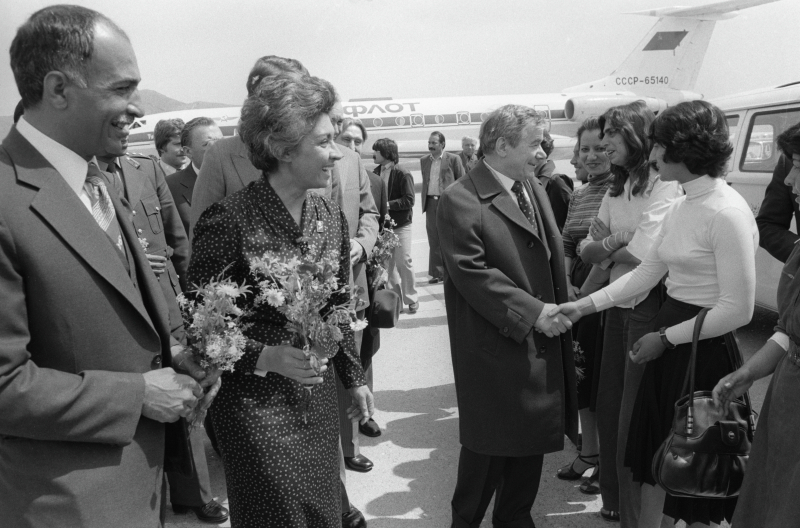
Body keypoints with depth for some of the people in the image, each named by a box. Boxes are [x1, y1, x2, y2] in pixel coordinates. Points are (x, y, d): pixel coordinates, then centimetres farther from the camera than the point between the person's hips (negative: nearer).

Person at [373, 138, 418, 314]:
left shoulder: (402, 174, -13)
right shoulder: (376, 172, 3)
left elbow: (409, 200, -15)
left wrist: (388, 204, -20)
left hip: (400, 225, -5)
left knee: (404, 262, 0)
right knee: (389, 263, 11)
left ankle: (411, 299, 15)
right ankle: (396, 298, 23)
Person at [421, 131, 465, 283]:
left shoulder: (453, 159, -1)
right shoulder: (424, 160, 13)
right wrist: (424, 201, 11)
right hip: (431, 202, 5)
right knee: (434, 240, 6)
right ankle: (437, 272, 14)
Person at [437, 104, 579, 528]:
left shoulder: (533, 187, 9)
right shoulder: (460, 200, -15)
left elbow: (552, 253, 13)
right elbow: (472, 274, -20)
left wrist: (559, 307, 1)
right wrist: (532, 311, -20)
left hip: (540, 341, 7)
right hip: (494, 345, -7)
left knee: (531, 439, 17)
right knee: (490, 444, 7)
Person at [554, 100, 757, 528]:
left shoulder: (727, 213, -20)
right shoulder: (681, 208, 7)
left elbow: (738, 309, -20)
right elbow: (647, 271, 9)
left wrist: (666, 338, -14)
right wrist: (586, 305, 3)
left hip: (705, 349, -8)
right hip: (670, 337, 8)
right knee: (656, 448, 18)